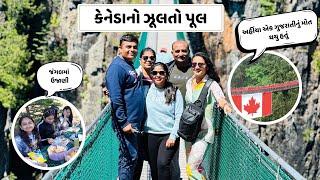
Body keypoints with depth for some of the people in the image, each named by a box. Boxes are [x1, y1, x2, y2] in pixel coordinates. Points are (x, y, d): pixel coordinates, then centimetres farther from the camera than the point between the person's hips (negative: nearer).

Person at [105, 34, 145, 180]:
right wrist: (124, 123, -22)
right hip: (126, 122, -9)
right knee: (130, 158, -5)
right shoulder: (117, 67, -14)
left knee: (133, 157, 14)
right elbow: (116, 98, -20)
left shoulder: (130, 66, 16)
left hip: (136, 122, 9)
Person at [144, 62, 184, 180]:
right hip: (151, 135, 3)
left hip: (169, 135, -3)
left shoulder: (175, 92, 0)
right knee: (154, 168, 7)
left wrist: (173, 136, -11)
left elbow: (179, 116, -2)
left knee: (162, 163, -22)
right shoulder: (147, 90, 5)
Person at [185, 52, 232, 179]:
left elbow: (221, 99, -23)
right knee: (196, 166, 13)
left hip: (204, 131, -6)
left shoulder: (212, 84, -7)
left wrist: (225, 105, -43)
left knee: (191, 168, -17)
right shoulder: (189, 83, 9)